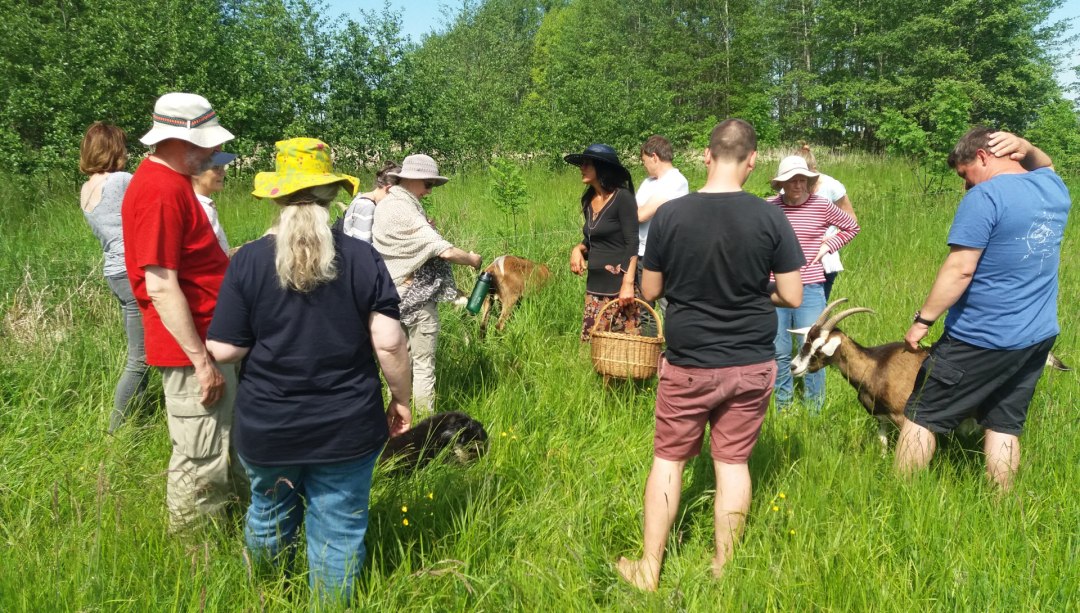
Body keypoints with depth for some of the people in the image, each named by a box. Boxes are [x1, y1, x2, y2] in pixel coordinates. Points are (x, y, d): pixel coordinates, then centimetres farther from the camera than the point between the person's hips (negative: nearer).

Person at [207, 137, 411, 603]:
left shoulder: (249, 260, -10)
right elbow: (389, 342, -12)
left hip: (268, 427, 2)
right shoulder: (362, 257, -10)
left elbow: (225, 350, -10)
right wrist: (401, 398, 3)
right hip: (346, 427, -2)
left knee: (270, 515, 25)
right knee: (338, 530, 12)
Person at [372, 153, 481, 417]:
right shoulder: (406, 212, -20)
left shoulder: (385, 205, 8)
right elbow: (446, 251, -25)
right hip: (416, 298, -9)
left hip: (393, 295, 9)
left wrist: (426, 227, 5)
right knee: (423, 365, 2)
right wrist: (472, 259, -7)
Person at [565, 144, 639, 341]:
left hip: (618, 281, -7)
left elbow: (632, 244, -14)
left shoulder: (622, 197, -10)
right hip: (594, 284, 8)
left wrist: (628, 284, -21)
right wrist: (578, 249, 2)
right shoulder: (589, 200, 12)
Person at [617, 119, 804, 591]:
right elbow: (792, 296, -6)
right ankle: (723, 570, 24)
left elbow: (649, 291, -1)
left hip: (687, 365, 0)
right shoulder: (769, 217, -10)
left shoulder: (669, 214, -10)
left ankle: (648, 570, 22)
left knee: (668, 459, 13)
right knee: (733, 461, 12)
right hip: (751, 366, 1)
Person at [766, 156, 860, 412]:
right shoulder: (769, 206, 0)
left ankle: (814, 409, 17)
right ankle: (782, 407, 24)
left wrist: (829, 246, 3)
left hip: (810, 289, -1)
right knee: (778, 352, 9)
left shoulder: (821, 205, -2)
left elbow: (851, 226, 14)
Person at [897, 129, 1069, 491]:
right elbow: (1045, 168, 34)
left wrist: (922, 320, -14)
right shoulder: (1054, 188, 8)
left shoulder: (985, 197, -16)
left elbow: (960, 269, -21)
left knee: (922, 415, 4)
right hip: (1039, 337, 8)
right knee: (1004, 424, 13)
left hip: (982, 339, -7)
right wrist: (1027, 149, 11)